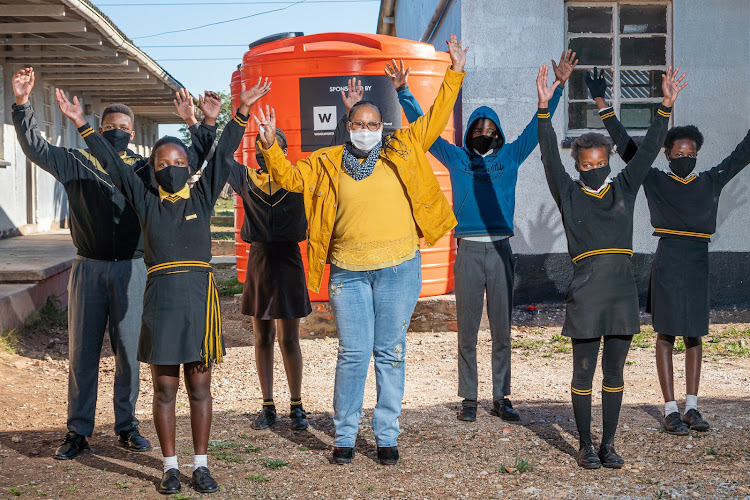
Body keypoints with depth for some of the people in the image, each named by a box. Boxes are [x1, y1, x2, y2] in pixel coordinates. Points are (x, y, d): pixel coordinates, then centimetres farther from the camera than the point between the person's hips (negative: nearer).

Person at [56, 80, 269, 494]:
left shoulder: (202, 196, 8)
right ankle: (170, 466, 15)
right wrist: (81, 123, 3)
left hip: (200, 295, 0)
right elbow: (111, 162, 6)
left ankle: (200, 464, 15)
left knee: (199, 387, 6)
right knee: (164, 388, 5)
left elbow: (223, 154, 4)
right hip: (161, 297, 0)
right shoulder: (145, 200, 7)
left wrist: (242, 111, -2)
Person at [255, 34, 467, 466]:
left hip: (398, 268, 0)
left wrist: (455, 75, 6)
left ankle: (387, 436, 15)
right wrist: (271, 147, -7)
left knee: (391, 353, 6)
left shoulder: (402, 150, 7)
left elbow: (435, 120, 10)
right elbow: (290, 177, 9)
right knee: (353, 353, 2)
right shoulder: (328, 162, 7)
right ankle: (345, 435, 15)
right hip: (348, 271, 0)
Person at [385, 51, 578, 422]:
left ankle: (501, 398, 13)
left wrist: (559, 86, 1)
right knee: (467, 330, 3)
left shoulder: (510, 156, 10)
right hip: (468, 251, -1)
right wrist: (403, 92, 4)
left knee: (501, 329, 6)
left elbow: (538, 125, 7)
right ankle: (468, 399, 9)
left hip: (500, 250, 1)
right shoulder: (456, 158, 8)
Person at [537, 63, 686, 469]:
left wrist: (666, 106, 0)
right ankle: (585, 446, 15)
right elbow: (550, 157, -9)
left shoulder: (624, 188, 11)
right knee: (584, 372, 4)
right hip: (586, 293, -3)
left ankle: (609, 445, 19)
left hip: (623, 291, 3)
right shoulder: (569, 194, 2)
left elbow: (648, 149, 7)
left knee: (614, 372, 9)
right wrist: (544, 109, -19)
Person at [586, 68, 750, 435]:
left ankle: (692, 407, 14)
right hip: (667, 263, -3)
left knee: (694, 334, 7)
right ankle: (670, 409, 3)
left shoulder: (711, 182, 9)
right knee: (666, 334, 0)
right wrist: (601, 103, -1)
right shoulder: (654, 181, 2)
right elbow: (624, 144, 2)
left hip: (698, 264, 3)